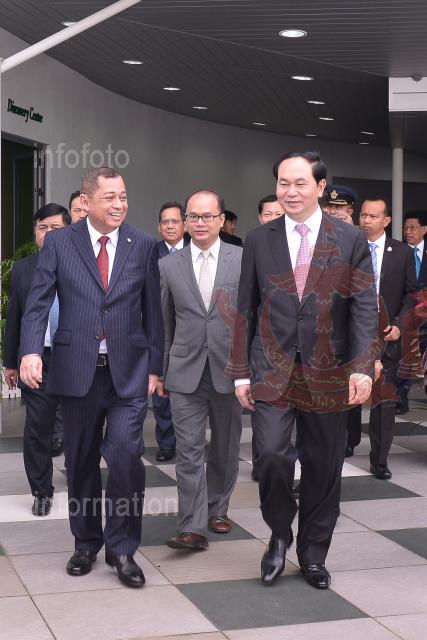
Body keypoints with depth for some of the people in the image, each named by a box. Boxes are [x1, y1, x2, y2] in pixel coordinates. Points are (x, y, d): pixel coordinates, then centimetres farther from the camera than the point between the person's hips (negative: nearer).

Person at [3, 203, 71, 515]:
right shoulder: (22, 269, 5)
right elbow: (13, 318, 8)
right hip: (36, 359, 2)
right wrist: (10, 362, 9)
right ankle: (42, 492, 19)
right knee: (36, 428, 6)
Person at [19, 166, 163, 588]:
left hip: (128, 371, 0)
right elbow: (38, 303, -3)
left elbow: (152, 310, 7)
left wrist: (154, 367, 5)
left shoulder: (144, 246, 4)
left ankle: (122, 548, 5)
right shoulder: (58, 243, 2)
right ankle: (86, 544, 29)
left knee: (125, 454, -12)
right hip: (76, 370, 1)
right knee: (81, 462, 11)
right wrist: (31, 351, -19)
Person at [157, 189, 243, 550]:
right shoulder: (169, 266, 4)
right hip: (186, 371, 0)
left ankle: (217, 510, 31)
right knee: (189, 449, -5)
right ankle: (193, 527, -4)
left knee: (225, 448, 13)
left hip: (229, 369, 0)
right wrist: (160, 371, 11)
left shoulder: (243, 260, -1)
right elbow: (164, 323, 10)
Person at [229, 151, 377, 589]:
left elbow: (364, 308, -3)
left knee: (323, 466, 8)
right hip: (272, 371, 0)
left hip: (328, 373, 0)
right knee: (272, 454, -13)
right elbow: (246, 310, 7)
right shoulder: (259, 240, 5)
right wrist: (241, 372, 3)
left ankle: (313, 553, 26)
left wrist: (362, 367, -14)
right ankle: (279, 534, 14)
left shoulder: (350, 241, 1)